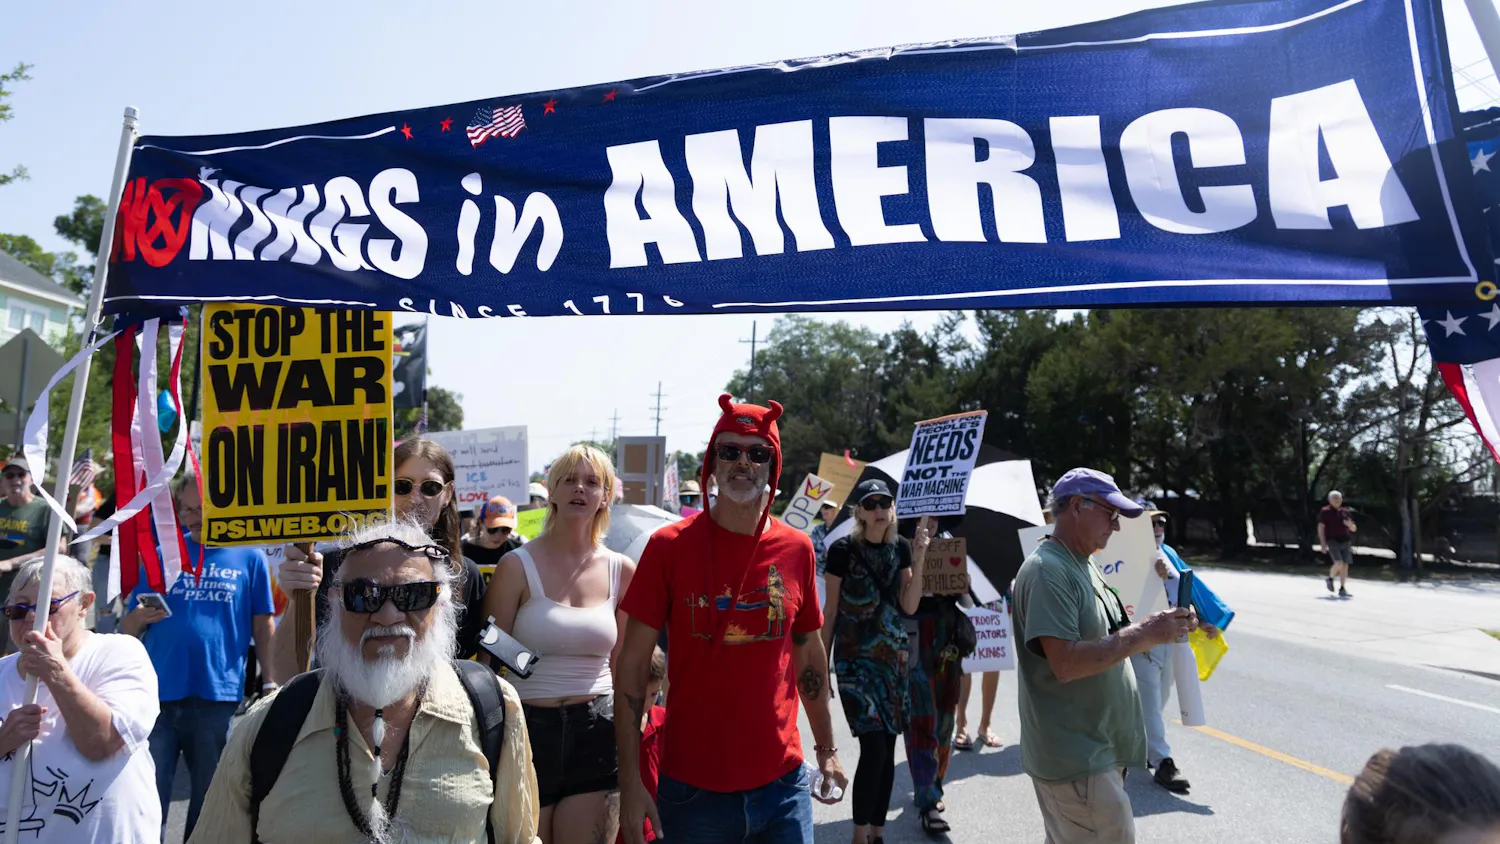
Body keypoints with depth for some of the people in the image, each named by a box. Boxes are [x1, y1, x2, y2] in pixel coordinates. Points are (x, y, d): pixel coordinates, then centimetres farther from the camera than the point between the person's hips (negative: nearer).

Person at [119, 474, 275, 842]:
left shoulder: (250, 556, 2)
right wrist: (140, 617, -14)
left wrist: (270, 683, -2)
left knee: (212, 799, 13)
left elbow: (263, 627, 4)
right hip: (158, 696, 1)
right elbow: (126, 629, 8)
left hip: (219, 697, -1)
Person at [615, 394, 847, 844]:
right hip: (692, 789, -2)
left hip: (782, 785, 2)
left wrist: (827, 749, 13)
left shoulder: (797, 549, 1)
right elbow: (632, 665, -6)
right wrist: (631, 781, -9)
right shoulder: (669, 546, -8)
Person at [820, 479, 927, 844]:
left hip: (893, 657, 4)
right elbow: (830, 611, -4)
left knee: (888, 748, 8)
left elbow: (909, 606, -4)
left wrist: (918, 561, -15)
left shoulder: (900, 547, 3)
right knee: (873, 747, -10)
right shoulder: (843, 550, -9)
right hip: (855, 659, -4)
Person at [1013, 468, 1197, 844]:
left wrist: (1150, 630, 4)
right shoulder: (1048, 571, -19)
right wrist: (1142, 635, -22)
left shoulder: (1083, 565, 13)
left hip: (1097, 747, 9)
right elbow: (1066, 663, -26)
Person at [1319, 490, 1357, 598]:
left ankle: (1342, 589, 6)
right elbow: (1321, 528, -4)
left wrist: (1350, 524, -7)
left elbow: (1353, 529, 18)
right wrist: (1323, 543, -12)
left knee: (1345, 565, -1)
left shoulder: (1346, 512, 15)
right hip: (1332, 541, -5)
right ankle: (1330, 579, 10)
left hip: (1345, 541, 5)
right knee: (1339, 563, -18)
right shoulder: (1325, 512, 1)